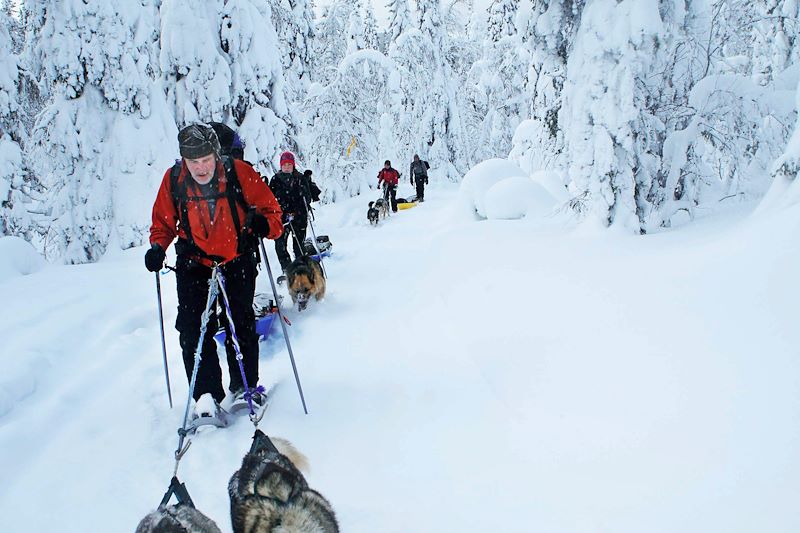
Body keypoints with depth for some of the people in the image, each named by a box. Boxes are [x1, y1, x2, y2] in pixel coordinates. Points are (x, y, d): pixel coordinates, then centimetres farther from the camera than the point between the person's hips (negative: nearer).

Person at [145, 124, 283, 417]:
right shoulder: (173, 180, -11)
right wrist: (157, 246, -13)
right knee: (193, 329, -8)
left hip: (237, 260, -1)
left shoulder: (240, 173, -17)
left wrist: (265, 224, -27)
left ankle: (245, 386, 23)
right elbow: (163, 221, 5)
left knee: (241, 324, 6)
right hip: (193, 263, 1)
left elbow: (270, 208, -5)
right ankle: (206, 395, 0)